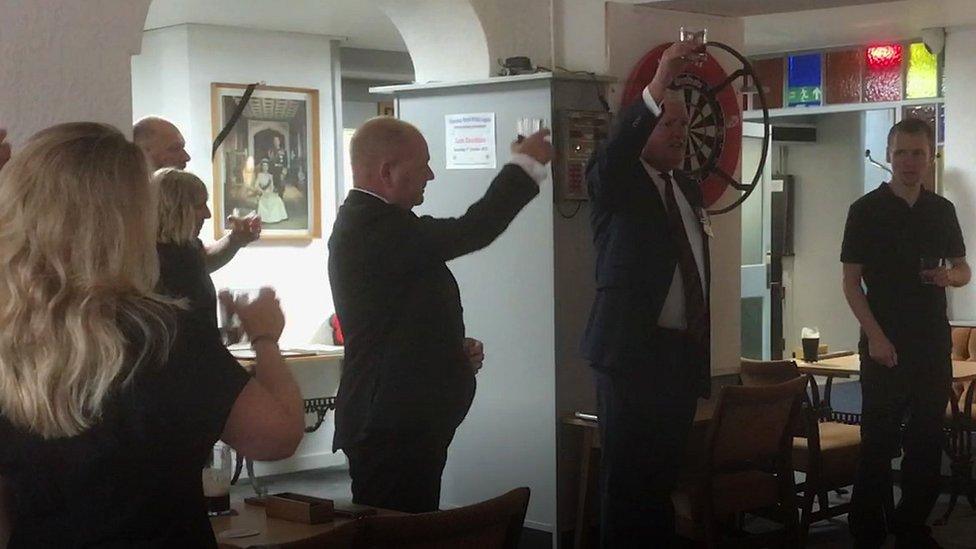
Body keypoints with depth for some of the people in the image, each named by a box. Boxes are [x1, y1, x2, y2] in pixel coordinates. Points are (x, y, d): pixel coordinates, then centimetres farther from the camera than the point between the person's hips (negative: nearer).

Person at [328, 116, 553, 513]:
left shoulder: (365, 221, 17)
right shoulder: (371, 225, -17)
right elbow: (469, 233, -22)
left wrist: (456, 346, 9)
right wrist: (525, 163, -9)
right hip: (391, 430, -11)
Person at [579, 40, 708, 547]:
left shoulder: (688, 189, 18)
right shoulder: (615, 181, -3)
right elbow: (611, 155, -28)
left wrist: (700, 349, 17)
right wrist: (658, 86, -40)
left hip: (683, 353, 6)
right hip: (632, 351, -6)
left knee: (664, 476, 10)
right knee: (626, 478, -2)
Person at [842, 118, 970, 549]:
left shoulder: (942, 210, 10)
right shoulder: (867, 210, -3)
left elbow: (963, 269, 18)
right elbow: (851, 281, -5)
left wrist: (950, 276, -6)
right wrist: (875, 336, -14)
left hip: (934, 344, 4)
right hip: (886, 346, -4)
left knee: (928, 440, 8)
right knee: (878, 443, -2)